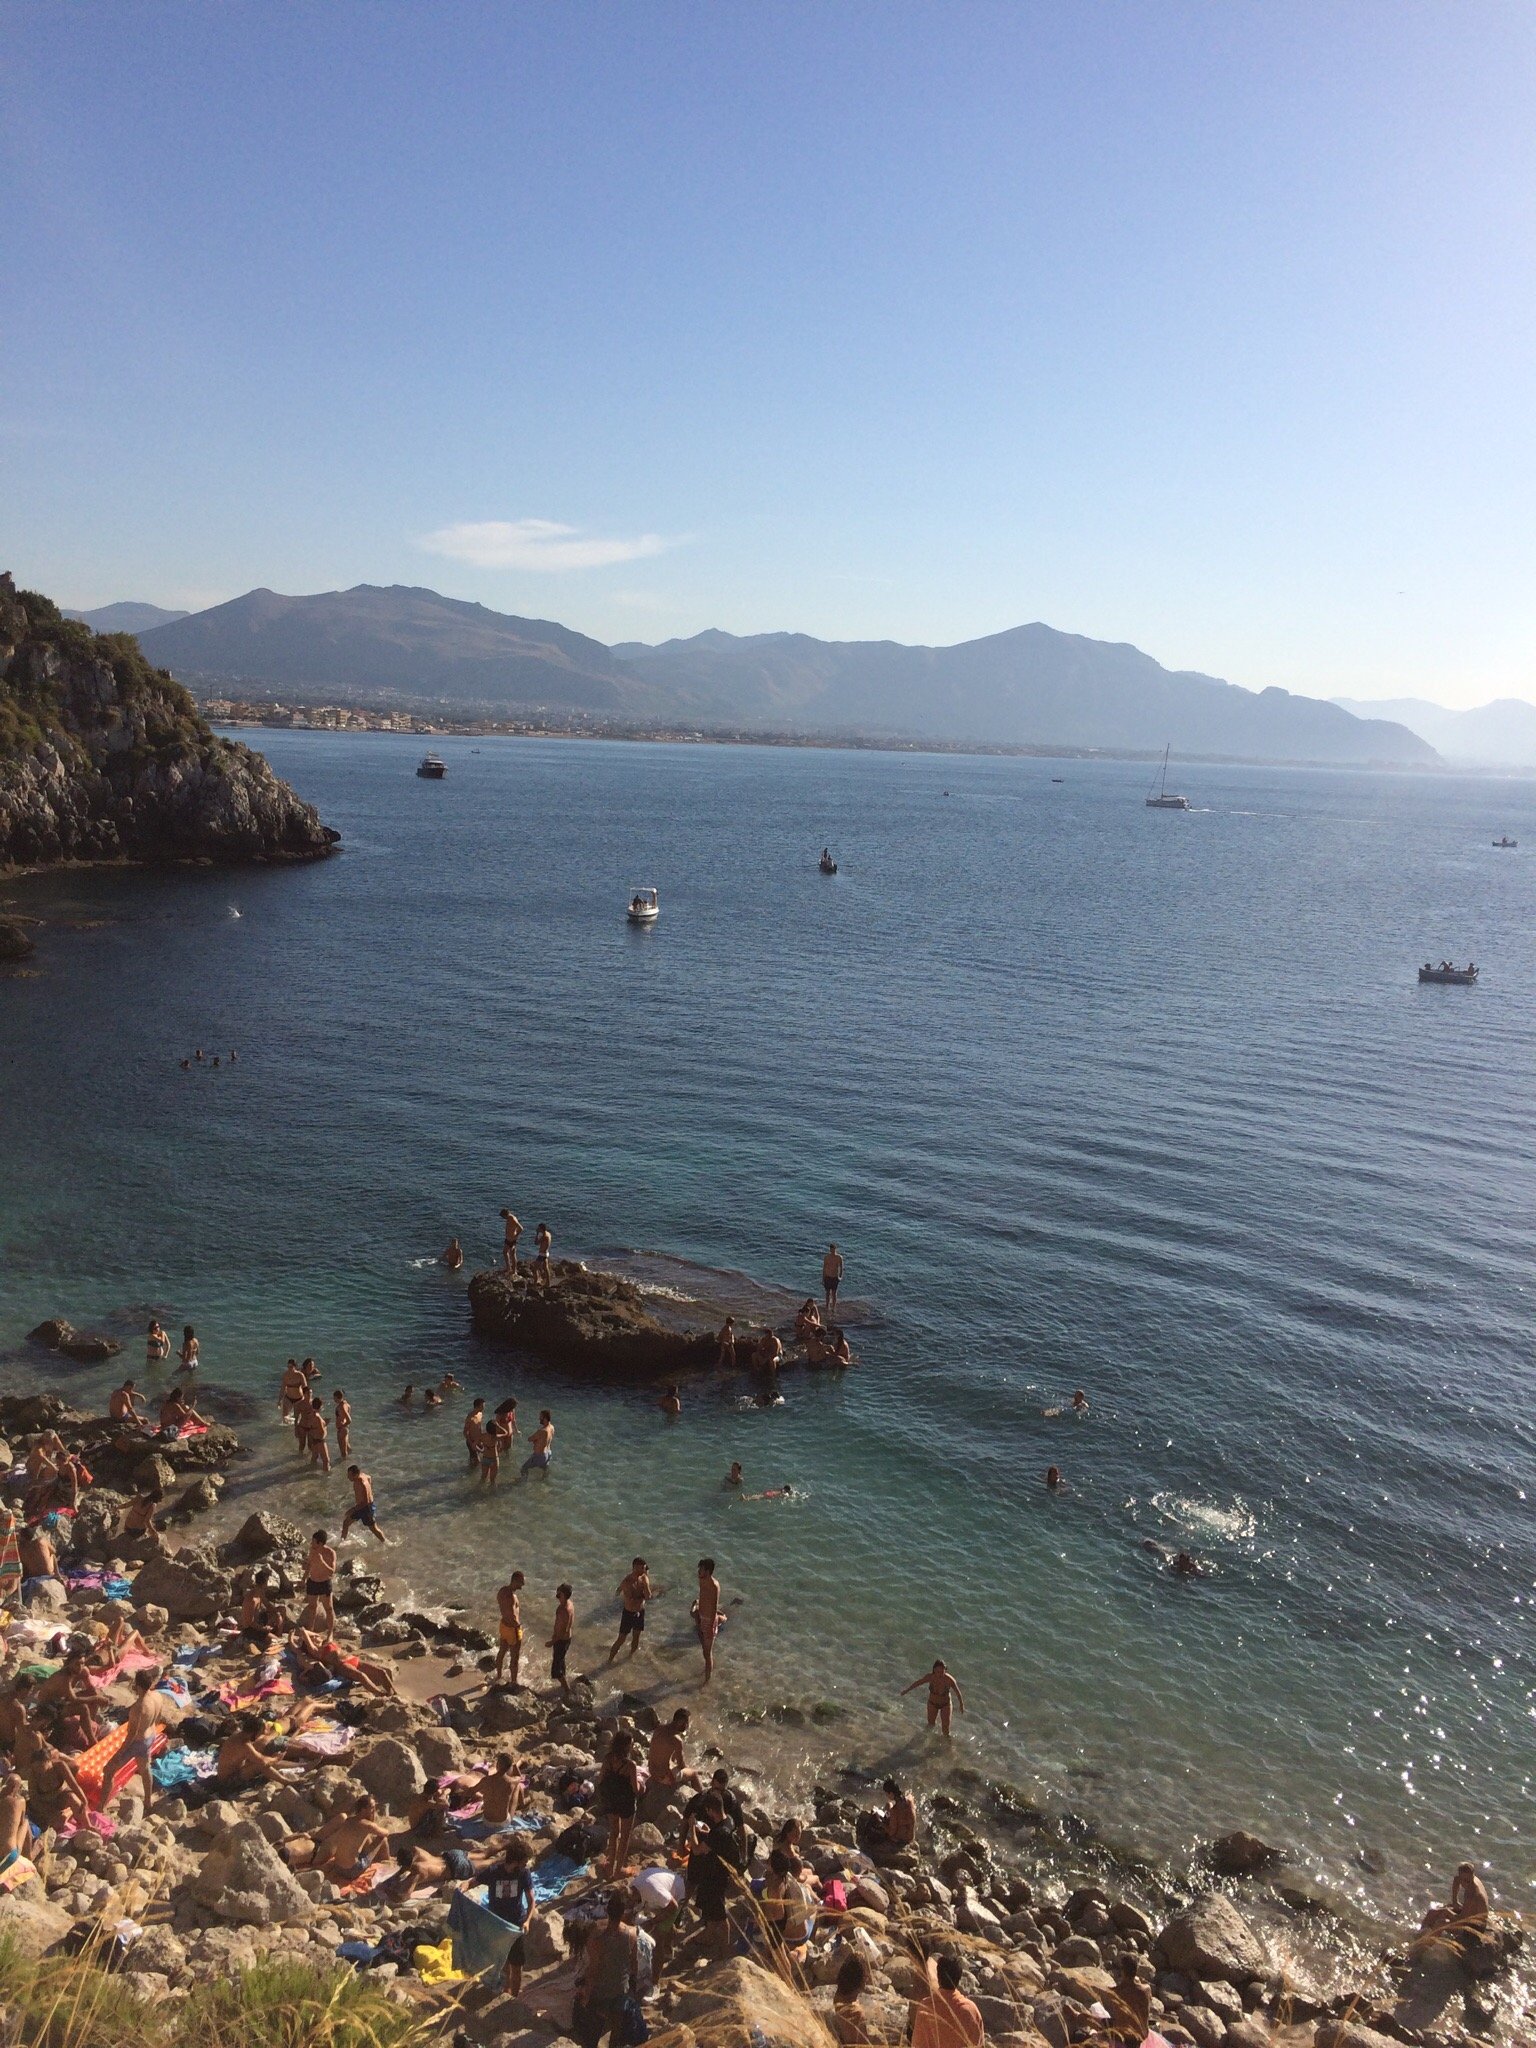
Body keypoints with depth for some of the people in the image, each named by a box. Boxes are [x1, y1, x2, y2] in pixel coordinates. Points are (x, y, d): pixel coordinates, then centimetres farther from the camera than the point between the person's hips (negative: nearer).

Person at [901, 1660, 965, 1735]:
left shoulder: (949, 1679, -35)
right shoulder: (930, 1677, -30)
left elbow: (957, 1692, -16)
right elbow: (917, 1682, -10)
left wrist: (961, 1705, -2)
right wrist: (906, 1690, 3)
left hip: (945, 1704, -2)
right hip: (932, 1703, 2)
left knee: (946, 1730, 2)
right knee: (931, 1725, 23)